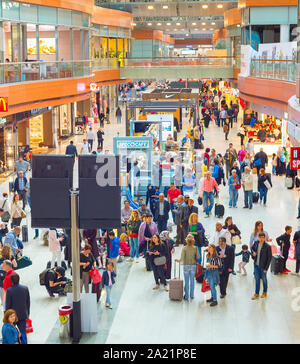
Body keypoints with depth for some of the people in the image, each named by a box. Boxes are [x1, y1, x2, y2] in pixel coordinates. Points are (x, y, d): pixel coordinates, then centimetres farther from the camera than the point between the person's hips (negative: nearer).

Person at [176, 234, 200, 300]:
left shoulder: (184, 248, -12)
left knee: (186, 281, 7)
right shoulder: (195, 248, -6)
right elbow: (198, 257, -2)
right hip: (193, 266, 2)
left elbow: (182, 258, -14)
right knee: (192, 281, 12)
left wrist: (178, 260, 5)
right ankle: (192, 295, 19)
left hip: (186, 266, -2)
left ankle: (186, 296, 12)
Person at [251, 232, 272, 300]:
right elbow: (252, 248, 19)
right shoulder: (256, 243, -2)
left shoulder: (267, 246, -16)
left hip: (263, 266, -4)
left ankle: (265, 292, 32)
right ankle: (256, 294, 19)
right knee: (257, 279, 10)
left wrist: (266, 268, -14)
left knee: (264, 279, 13)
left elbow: (269, 258, -12)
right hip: (256, 265, 4)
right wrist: (253, 252, -6)